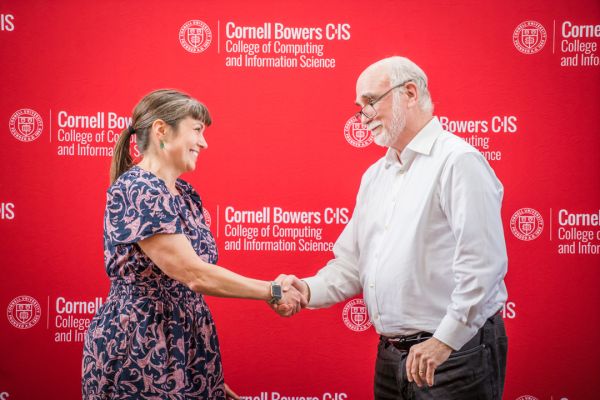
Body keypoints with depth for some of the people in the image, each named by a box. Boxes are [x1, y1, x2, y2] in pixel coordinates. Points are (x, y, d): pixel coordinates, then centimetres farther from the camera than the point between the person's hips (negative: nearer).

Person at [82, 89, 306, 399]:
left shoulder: (185, 194, 9)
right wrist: (274, 291, -13)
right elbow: (195, 275, -23)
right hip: (138, 350, -8)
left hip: (187, 345, 8)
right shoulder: (135, 190, -18)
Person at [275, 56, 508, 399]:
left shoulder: (457, 161, -12)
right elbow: (352, 264, 15)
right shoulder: (375, 175, 15)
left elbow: (483, 262, -20)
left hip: (455, 355, -8)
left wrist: (445, 340, -20)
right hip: (391, 358, 8)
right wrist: (308, 290, -2)